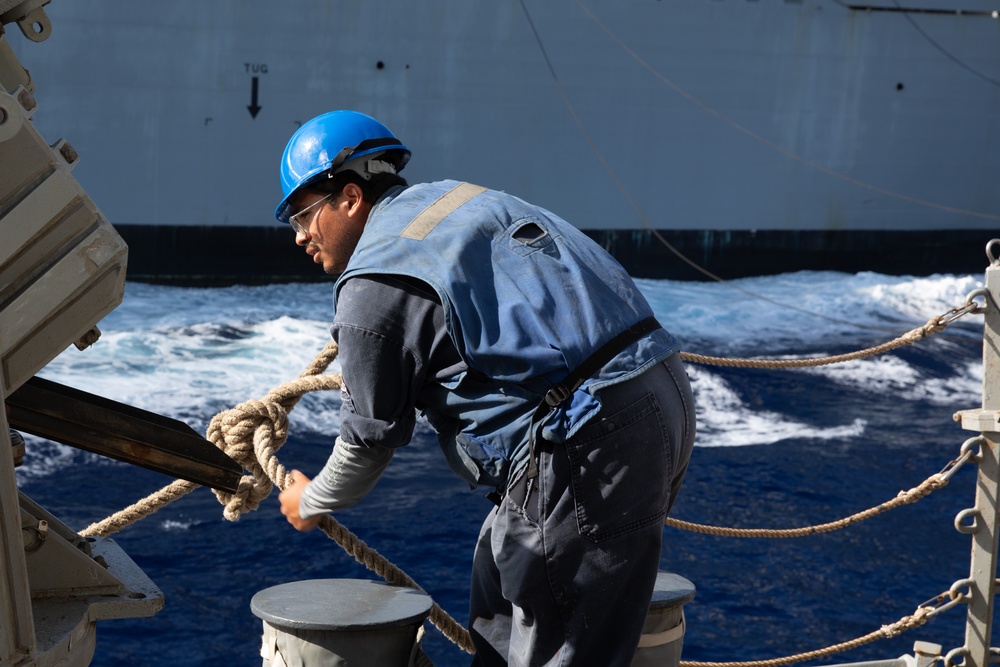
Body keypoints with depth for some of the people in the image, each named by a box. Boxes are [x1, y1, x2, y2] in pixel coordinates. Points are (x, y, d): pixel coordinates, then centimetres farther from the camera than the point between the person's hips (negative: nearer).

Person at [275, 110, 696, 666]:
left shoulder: (375, 286, -8)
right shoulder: (454, 198, 18)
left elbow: (373, 438, 1)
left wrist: (311, 504, 20)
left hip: (591, 444, -10)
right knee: (502, 573, 24)